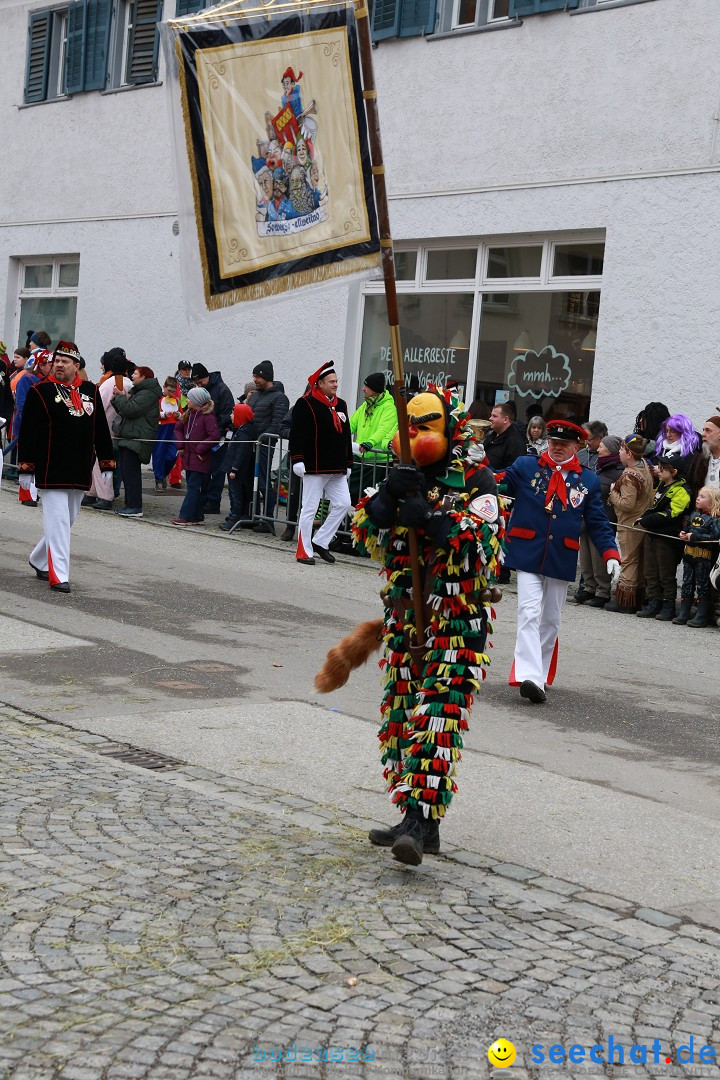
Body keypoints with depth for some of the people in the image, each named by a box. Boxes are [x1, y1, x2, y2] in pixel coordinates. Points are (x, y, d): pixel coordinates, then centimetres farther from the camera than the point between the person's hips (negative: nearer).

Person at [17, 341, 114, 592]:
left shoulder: (91, 391, 8)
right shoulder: (39, 392, -4)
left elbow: (101, 430, 12)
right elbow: (27, 432, -5)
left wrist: (107, 465, 10)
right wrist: (26, 468, -8)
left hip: (80, 473, 5)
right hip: (52, 473, -5)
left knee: (67, 520, 16)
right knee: (58, 521, -7)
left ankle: (39, 560, 35)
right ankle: (58, 575, -3)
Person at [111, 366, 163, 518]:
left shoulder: (148, 394, -11)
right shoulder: (136, 391, 23)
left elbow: (130, 409, -20)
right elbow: (123, 411, 20)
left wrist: (119, 396, -6)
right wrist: (118, 397, 3)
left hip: (137, 438, -11)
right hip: (128, 437, 11)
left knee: (131, 472, -12)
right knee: (127, 472, 11)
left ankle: (135, 507, -12)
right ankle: (130, 505, 16)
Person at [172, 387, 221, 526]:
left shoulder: (208, 417, -15)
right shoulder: (188, 414, 11)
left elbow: (214, 436, -22)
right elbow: (178, 428, 21)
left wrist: (200, 449, -18)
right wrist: (180, 445, 8)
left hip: (201, 460, -9)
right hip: (189, 458, 9)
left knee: (194, 487, -8)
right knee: (192, 486, 11)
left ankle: (186, 516, -9)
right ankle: (197, 517, 16)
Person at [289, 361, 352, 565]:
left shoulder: (341, 405, 15)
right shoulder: (306, 404, -7)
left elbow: (346, 436, 20)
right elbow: (297, 434, -12)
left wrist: (348, 463, 19)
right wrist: (297, 460, -18)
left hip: (337, 469, 7)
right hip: (315, 468, -7)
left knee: (343, 504, 2)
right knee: (310, 508, -2)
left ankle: (320, 542, 14)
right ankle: (304, 551, 6)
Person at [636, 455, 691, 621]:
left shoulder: (681, 491, -13)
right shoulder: (662, 486, 15)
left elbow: (669, 515, -20)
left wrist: (645, 521, -15)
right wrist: (644, 518, 7)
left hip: (667, 538, -8)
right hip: (652, 534, 8)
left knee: (666, 574, -1)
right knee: (651, 572, 10)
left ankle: (669, 606, 8)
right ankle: (654, 603, 17)